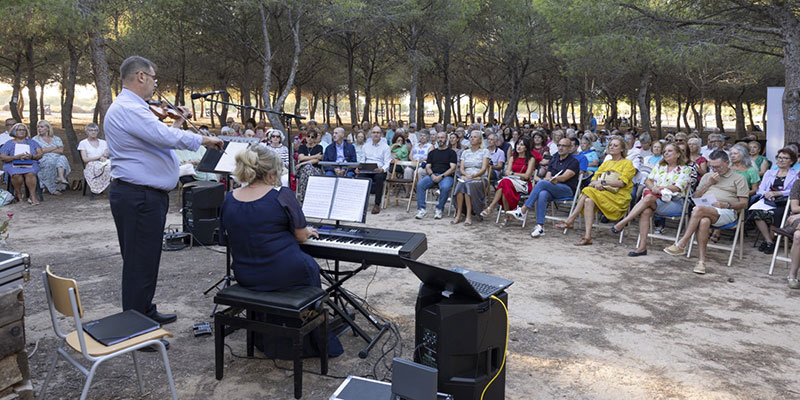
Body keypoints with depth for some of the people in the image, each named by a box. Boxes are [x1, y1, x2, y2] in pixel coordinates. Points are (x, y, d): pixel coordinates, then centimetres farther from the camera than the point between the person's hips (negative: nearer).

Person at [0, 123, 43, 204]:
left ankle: (32, 196, -36)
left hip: (30, 164, 0)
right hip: (13, 165, 0)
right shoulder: (9, 144, 15)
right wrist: (16, 157, -13)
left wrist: (31, 156, -15)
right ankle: (18, 194, -14)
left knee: (30, 173, -36)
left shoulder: (32, 142, 19)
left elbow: (40, 154, 8)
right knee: (16, 175, -36)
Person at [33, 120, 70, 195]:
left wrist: (46, 150, -1)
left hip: (58, 158, 2)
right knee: (51, 162, -37)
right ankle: (53, 189, -35)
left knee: (62, 158, -34)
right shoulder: (35, 139, 17)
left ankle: (61, 177, -57)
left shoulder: (56, 139, 21)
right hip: (43, 160, -2)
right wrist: (54, 148, 3)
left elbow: (61, 151, 3)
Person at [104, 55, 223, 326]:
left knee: (146, 260, 20)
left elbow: (155, 138, 24)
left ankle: (146, 313, 33)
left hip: (146, 195, 11)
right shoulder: (127, 108, -17)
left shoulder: (131, 107, 19)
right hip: (139, 198, -11)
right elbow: (166, 138, -26)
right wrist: (203, 139, -13)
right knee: (139, 264, -4)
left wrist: (176, 124, 17)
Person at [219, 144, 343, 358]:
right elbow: (301, 236, -7)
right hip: (284, 274, -5)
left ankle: (267, 342, 40)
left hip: (245, 276, 5)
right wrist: (308, 232, 17)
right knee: (311, 266, 26)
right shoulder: (281, 196, -16)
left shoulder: (229, 200, -1)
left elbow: (228, 240, 10)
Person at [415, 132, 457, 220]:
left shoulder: (451, 152, 10)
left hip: (446, 176, -3)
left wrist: (441, 176, -15)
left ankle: (439, 209, -20)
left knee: (445, 187, -37)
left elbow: (452, 168, -1)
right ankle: (421, 209, -24)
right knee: (420, 184, -26)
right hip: (432, 175, 3)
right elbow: (427, 167, 14)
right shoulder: (432, 152, 22)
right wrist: (432, 175, -8)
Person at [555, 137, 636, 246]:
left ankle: (570, 220, -28)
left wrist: (603, 182, -12)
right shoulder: (605, 163, 26)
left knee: (589, 192, -29)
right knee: (588, 200, -29)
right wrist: (596, 184, -7)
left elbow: (621, 183, -9)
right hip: (602, 193, 6)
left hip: (618, 197, -5)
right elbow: (593, 180, 16)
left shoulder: (627, 163, 6)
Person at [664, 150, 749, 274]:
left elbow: (743, 203, 7)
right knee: (704, 221, -37)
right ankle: (701, 260, -37)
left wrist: (726, 205, -11)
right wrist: (709, 183, 8)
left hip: (726, 212, -3)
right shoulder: (707, 176, 29)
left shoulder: (739, 178, 15)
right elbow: (696, 196, 21)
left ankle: (681, 245, -33)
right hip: (703, 210, 3)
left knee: (699, 210, -36)